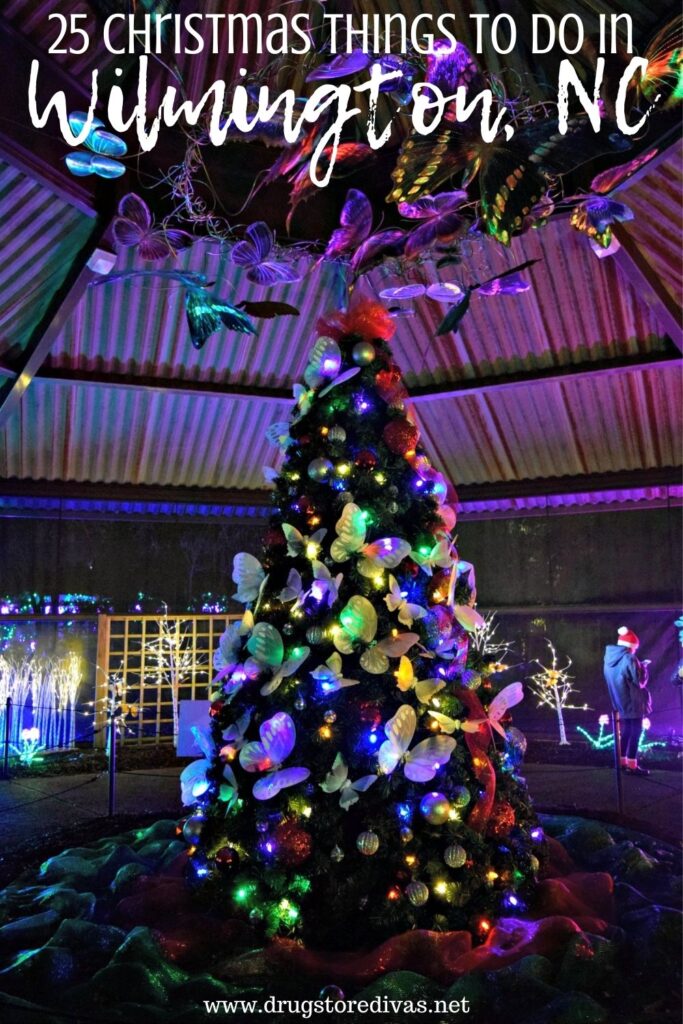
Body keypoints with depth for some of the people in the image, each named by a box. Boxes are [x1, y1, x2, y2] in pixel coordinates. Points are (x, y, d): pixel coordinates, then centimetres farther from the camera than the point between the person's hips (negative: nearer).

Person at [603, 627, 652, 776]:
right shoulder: (629, 659, -21)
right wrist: (643, 668, 0)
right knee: (635, 732, -1)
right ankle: (632, 765, 0)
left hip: (620, 701, 8)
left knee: (626, 730, 18)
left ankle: (622, 761, 22)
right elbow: (640, 681, -17)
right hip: (633, 702, -8)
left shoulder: (610, 657, 5)